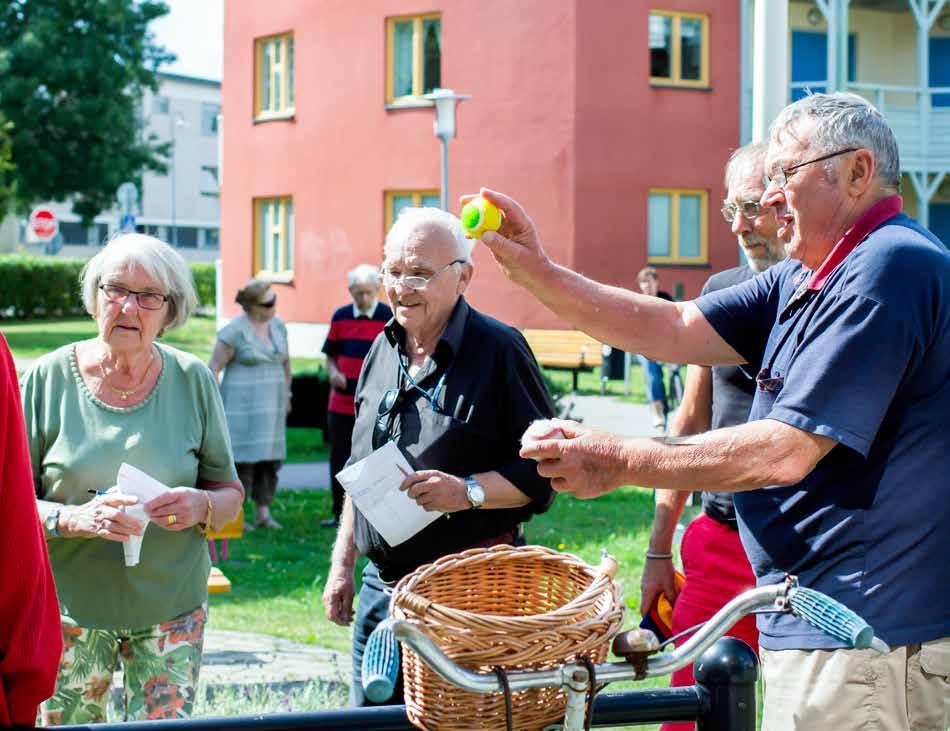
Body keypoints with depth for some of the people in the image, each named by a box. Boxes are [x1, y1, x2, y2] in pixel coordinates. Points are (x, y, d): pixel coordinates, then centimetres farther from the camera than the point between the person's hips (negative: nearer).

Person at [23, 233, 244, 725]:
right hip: (70, 606, -1)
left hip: (171, 608, 1)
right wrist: (74, 518, -22)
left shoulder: (192, 380, 0)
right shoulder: (49, 379, -4)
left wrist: (201, 506, -16)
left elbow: (231, 495, 7)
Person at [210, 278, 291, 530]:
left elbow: (285, 362, 17)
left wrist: (286, 396, 19)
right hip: (243, 404, -6)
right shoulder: (234, 331, -13)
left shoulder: (278, 325, 5)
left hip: (270, 404, 6)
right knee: (243, 458, -5)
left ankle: (263, 514, 13)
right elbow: (214, 367, -10)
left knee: (270, 459, 6)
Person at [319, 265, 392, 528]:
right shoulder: (340, 317, 7)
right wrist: (333, 372, -6)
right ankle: (340, 514, 19)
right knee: (339, 459, 9)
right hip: (341, 404, 4)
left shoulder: (390, 318, -3)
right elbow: (331, 355, 14)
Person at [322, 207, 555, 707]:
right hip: (380, 586, 7)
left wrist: (469, 491, -26)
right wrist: (342, 563, 18)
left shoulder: (498, 350, -10)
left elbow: (544, 470, -12)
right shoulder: (382, 351, 12)